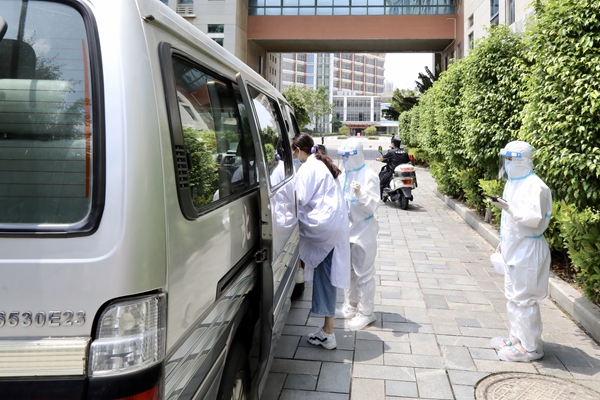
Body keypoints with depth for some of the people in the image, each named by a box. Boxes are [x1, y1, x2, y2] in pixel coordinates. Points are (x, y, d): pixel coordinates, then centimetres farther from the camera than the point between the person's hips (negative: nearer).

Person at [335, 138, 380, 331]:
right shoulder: (344, 174, 8)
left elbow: (373, 205, -18)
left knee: (364, 273, 1)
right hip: (346, 228, 7)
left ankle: (366, 313, 12)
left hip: (363, 230, -7)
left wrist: (361, 194, -34)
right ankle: (351, 306, 32)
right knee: (348, 270, 17)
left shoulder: (369, 176, -13)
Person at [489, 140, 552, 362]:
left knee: (524, 298, -3)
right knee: (512, 295, 17)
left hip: (528, 249, -10)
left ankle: (530, 347, 9)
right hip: (514, 247, 10)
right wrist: (503, 242, 19)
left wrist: (508, 208, -32)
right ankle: (517, 337, 30)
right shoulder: (513, 182, 11)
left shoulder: (534, 186, -18)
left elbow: (534, 219, -23)